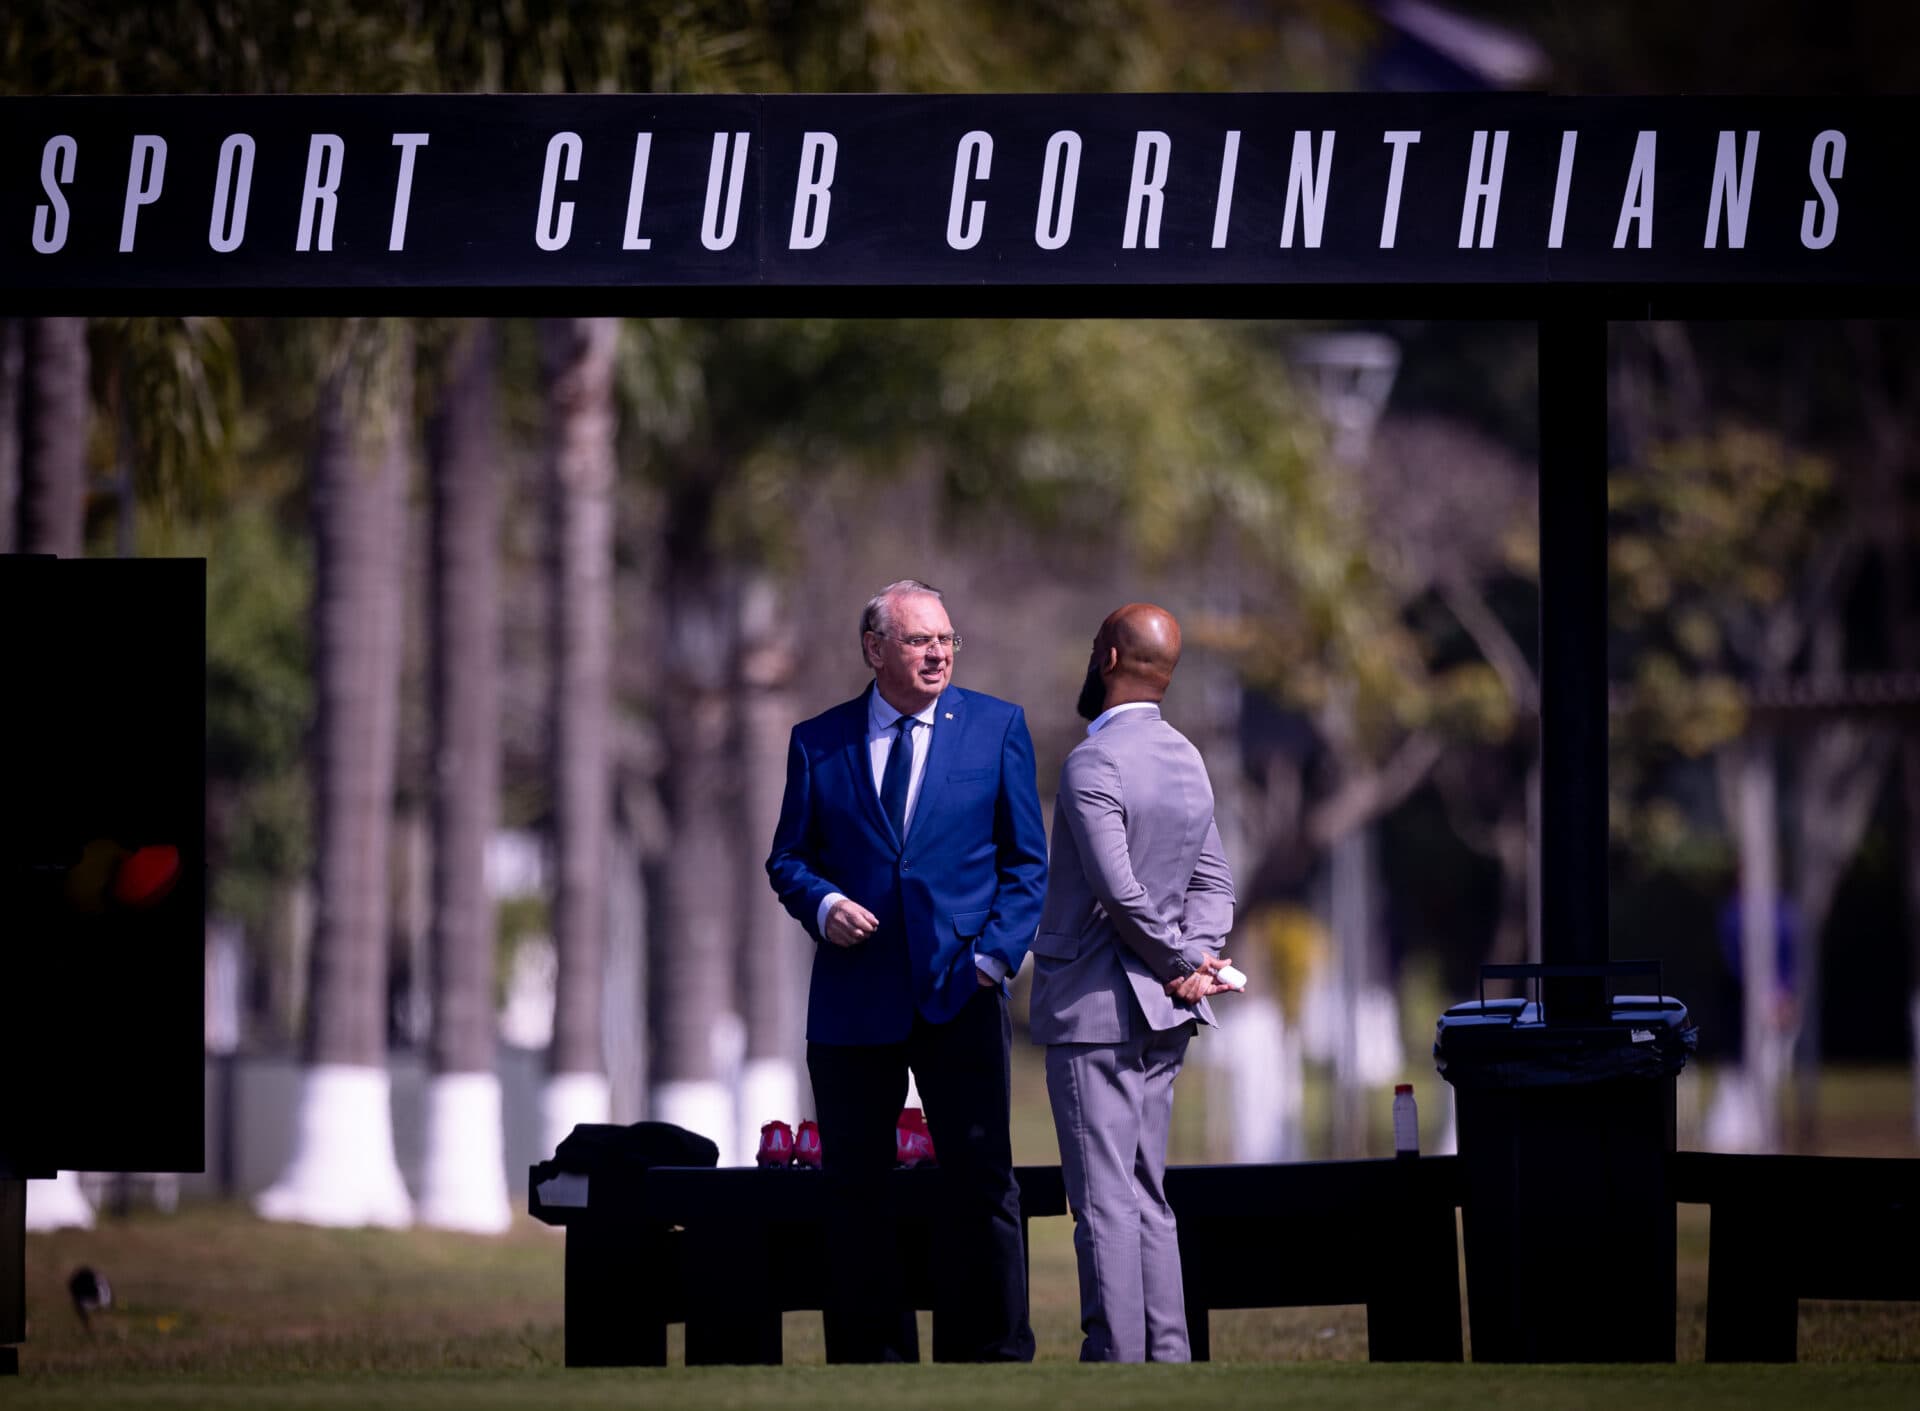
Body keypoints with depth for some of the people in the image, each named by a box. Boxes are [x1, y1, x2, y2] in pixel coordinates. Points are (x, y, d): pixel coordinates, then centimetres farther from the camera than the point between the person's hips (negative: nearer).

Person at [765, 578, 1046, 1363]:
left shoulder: (996, 727, 7)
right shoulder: (818, 742, 9)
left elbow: (1026, 859, 7)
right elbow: (788, 857, 13)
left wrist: (995, 954, -5)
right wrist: (822, 904, -9)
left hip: (961, 995, -1)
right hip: (855, 1000, 1)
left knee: (982, 1183, -5)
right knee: (856, 1194, 3)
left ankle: (991, 1358, 0)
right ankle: (872, 1362, 8)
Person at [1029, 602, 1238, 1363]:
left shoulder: (1094, 763, -15)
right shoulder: (1187, 759, 12)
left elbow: (1120, 893, -21)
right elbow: (1214, 881, 13)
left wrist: (1183, 960, -8)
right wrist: (1194, 963, -2)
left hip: (1094, 1011, -8)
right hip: (1161, 1016, 8)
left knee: (1106, 1203, -8)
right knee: (1146, 1199, 12)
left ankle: (1117, 1364, -9)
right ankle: (1166, 1359, 11)